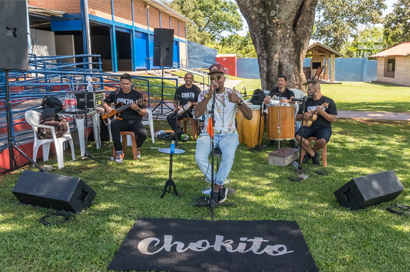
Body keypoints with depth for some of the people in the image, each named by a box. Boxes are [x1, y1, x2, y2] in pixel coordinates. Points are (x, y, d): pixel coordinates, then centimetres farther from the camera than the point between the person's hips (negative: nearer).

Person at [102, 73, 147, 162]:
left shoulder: (137, 95, 1)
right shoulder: (116, 94, 10)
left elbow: (144, 113, -2)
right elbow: (104, 102, 25)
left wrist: (137, 109, -24)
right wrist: (107, 107, 2)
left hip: (134, 121, -1)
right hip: (122, 121, 2)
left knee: (143, 134, -32)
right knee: (114, 124, -36)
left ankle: (137, 148, 8)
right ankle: (119, 152, -21)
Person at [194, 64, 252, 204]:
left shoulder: (234, 94, 2)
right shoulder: (204, 95, 2)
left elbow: (249, 116, -8)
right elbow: (197, 114, -17)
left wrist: (239, 102, -27)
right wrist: (209, 95, -25)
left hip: (228, 134, -1)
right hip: (209, 133, 1)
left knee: (229, 155, -33)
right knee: (199, 157, -28)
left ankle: (216, 188, -14)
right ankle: (220, 187, -10)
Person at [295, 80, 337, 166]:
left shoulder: (328, 101, -2)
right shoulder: (307, 102, 11)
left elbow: (333, 119, -9)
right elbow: (297, 117, 15)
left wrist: (322, 112, -24)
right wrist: (303, 116, -9)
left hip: (324, 127, -4)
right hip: (309, 126, 4)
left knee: (322, 141, -35)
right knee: (298, 136, -27)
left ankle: (310, 152, 0)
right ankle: (314, 155, -8)